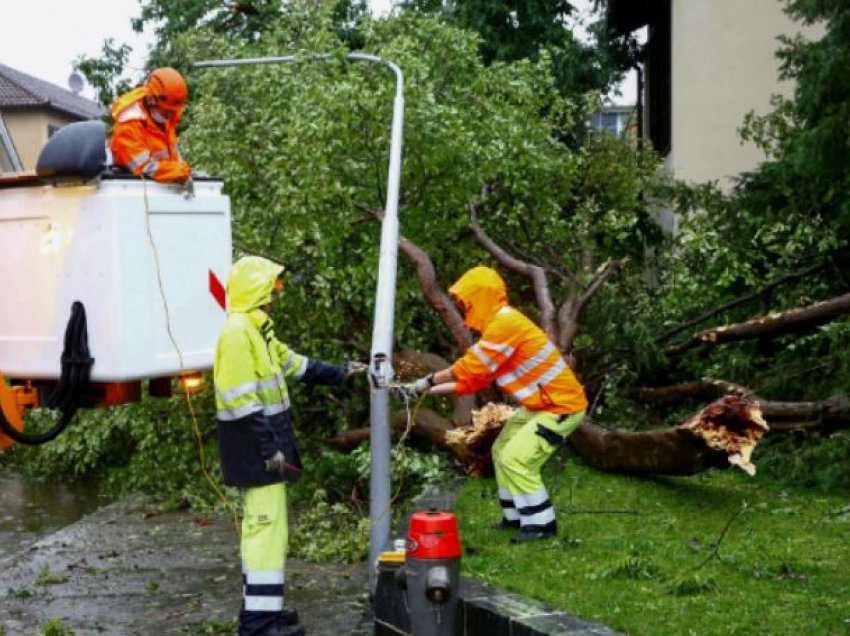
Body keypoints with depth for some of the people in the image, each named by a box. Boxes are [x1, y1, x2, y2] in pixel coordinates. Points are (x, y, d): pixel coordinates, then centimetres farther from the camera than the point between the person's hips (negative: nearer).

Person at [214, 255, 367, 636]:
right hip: (255, 447, -11)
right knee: (266, 524, -9)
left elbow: (293, 364, 27)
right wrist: (268, 447, -23)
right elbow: (242, 400, -23)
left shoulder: (258, 329, 15)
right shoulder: (237, 332, -18)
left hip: (264, 443, 11)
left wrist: (338, 373, 31)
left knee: (262, 523, 14)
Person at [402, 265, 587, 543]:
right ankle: (516, 516, 24)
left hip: (561, 405, -10)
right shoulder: (499, 325, 10)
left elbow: (469, 368, -21)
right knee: (502, 451, 15)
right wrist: (430, 391, 6)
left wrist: (427, 381, -10)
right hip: (540, 404, 10)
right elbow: (475, 378, 11)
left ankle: (541, 523, -2)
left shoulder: (505, 323, -23)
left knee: (516, 458, -13)